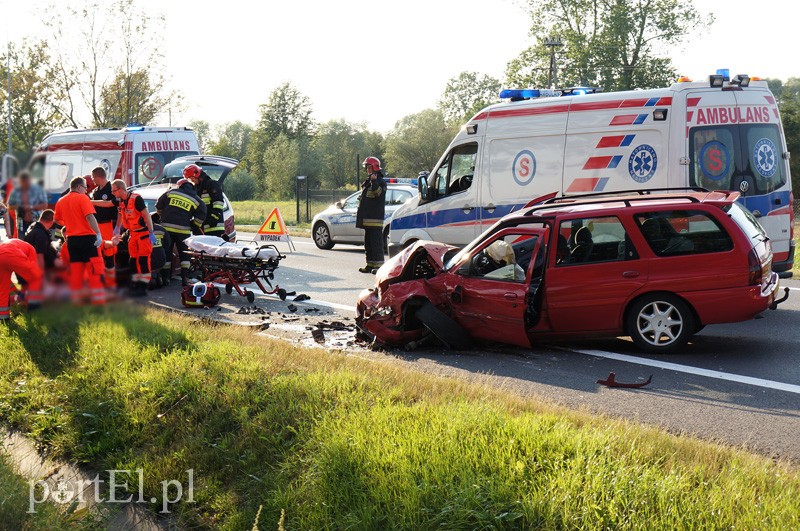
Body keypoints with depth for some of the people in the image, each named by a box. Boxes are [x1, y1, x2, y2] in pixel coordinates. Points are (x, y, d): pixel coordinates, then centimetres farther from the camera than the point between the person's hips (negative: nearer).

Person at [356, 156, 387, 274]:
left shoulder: (380, 181, -7)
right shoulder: (367, 182, 21)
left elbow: (378, 193, -26)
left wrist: (374, 182, -39)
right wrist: (360, 212, 24)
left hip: (375, 218, -10)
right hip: (367, 218, 10)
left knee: (376, 242, -11)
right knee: (368, 243, 13)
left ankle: (379, 265, -10)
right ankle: (370, 265, 19)